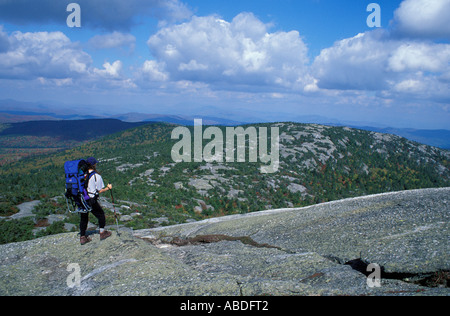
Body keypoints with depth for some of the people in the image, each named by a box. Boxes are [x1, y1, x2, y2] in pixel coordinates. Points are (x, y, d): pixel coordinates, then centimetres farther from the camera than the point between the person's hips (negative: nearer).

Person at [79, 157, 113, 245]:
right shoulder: (96, 176, -13)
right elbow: (100, 191, -9)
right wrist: (108, 188, 8)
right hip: (91, 201, -5)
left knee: (83, 218, 16)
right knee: (101, 214, 17)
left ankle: (82, 237, 20)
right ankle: (102, 233, 25)